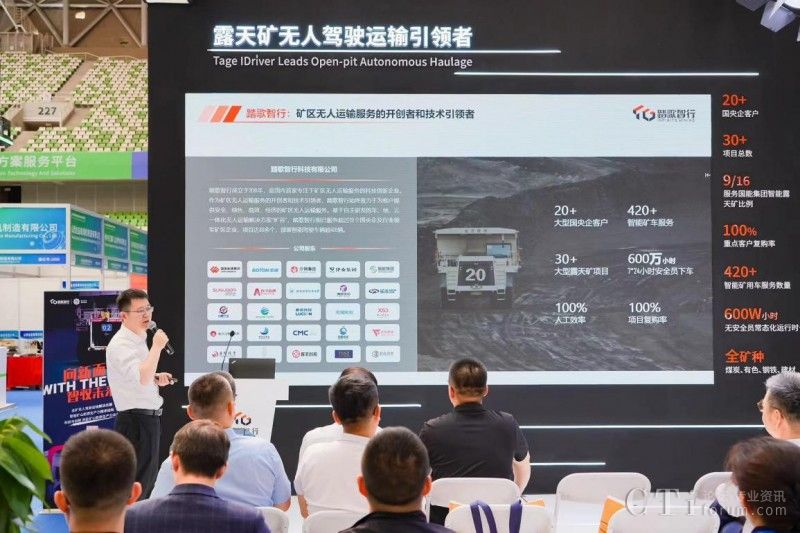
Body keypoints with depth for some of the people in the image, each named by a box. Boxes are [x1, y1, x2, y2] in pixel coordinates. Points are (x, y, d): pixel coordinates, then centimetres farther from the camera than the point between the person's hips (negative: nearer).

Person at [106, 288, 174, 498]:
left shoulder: (139, 338, 13)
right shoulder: (120, 345, -18)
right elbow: (142, 378, -32)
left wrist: (156, 378, 8)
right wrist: (157, 346, -25)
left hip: (149, 418, 10)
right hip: (135, 420, -10)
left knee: (148, 480, 18)